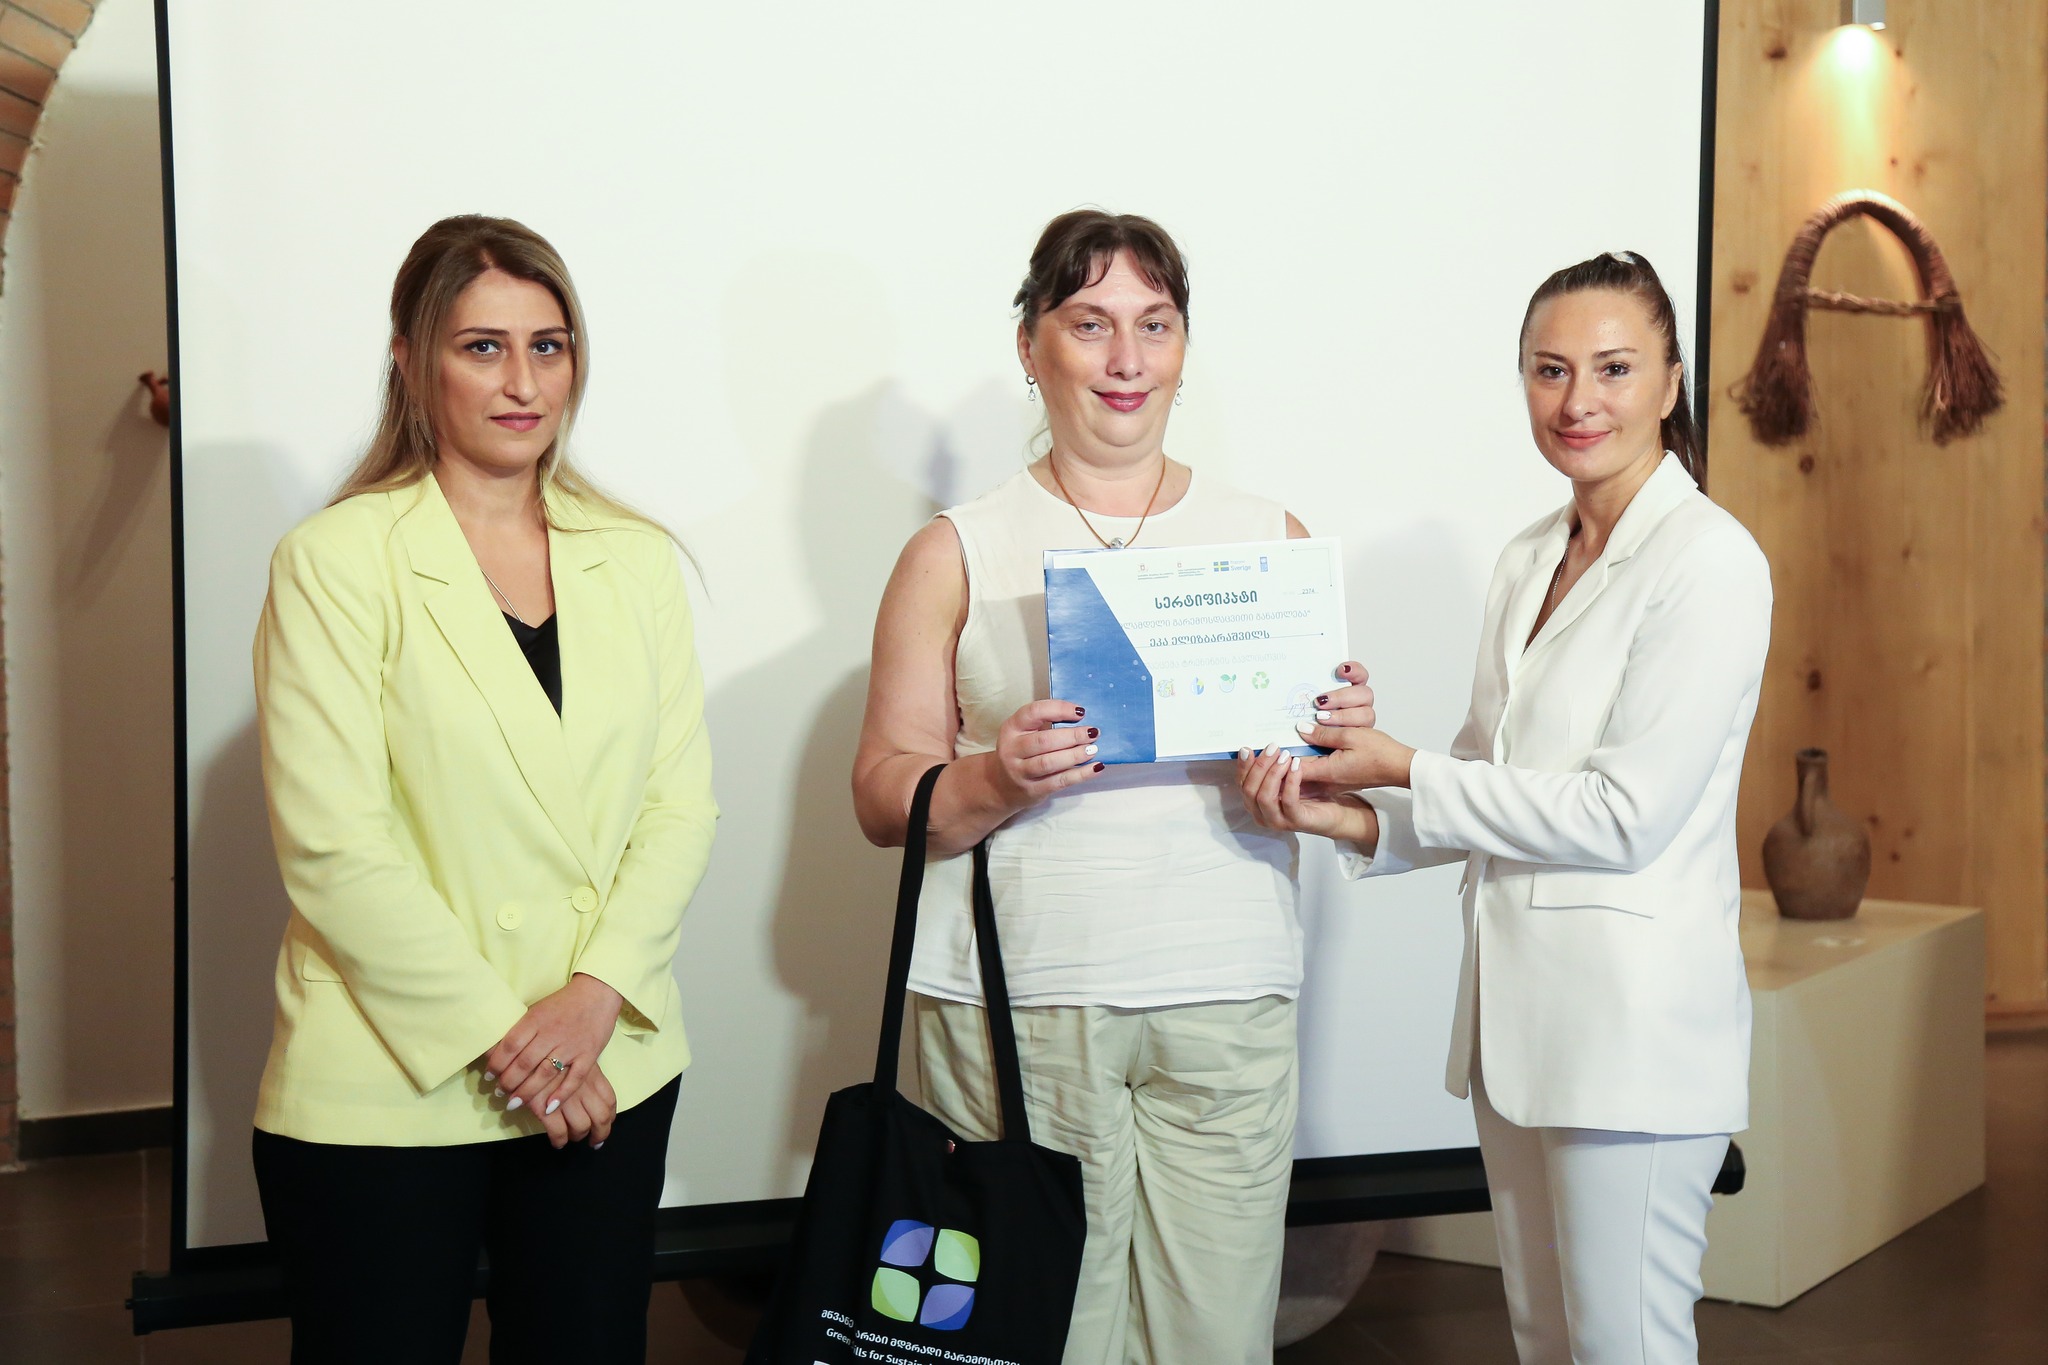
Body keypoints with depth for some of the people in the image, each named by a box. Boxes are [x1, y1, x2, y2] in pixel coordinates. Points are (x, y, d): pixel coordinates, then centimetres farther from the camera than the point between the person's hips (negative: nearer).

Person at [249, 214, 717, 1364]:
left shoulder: (636, 558, 8)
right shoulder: (337, 560, -5)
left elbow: (682, 802, 4)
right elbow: (332, 846, -11)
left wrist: (596, 992, -10)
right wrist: (495, 1034, -13)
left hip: (607, 1074, 4)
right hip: (387, 1089, -3)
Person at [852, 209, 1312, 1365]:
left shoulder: (1271, 540, 13)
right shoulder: (958, 554, 8)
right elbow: (884, 793, 5)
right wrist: (996, 782, -15)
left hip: (1226, 1004, 2)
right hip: (1015, 1006, -1)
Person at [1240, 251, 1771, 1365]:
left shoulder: (1708, 559, -12)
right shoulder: (1527, 561, 13)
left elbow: (1623, 814, -16)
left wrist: (1402, 769, -11)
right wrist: (1351, 814, -3)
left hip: (1632, 1010, -8)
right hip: (1516, 1004, 8)